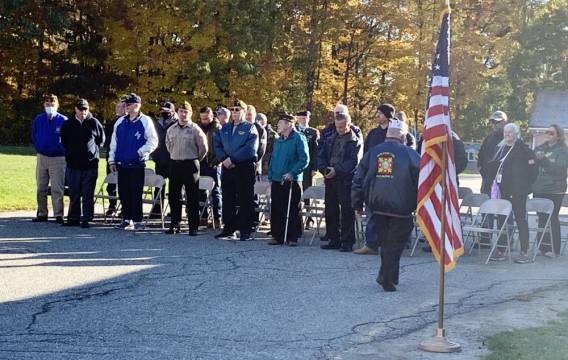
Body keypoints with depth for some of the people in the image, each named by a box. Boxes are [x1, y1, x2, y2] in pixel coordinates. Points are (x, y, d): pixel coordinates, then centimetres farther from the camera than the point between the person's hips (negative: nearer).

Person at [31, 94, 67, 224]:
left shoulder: (63, 120, -5)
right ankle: (41, 214, 18)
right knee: (41, 188, 10)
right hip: (41, 157, 4)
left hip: (58, 158, -4)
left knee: (57, 189, -6)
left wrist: (62, 151, -2)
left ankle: (58, 215, -2)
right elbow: (34, 137, 17)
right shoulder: (38, 120, 6)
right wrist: (38, 149, 9)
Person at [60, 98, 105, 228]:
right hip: (73, 165, 2)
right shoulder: (68, 124, 5)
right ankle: (73, 218, 17)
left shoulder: (95, 123, 1)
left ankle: (86, 219, 4)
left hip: (90, 165, -2)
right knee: (74, 194, 8)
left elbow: (101, 140, 12)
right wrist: (70, 153, 11)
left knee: (88, 195, -1)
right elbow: (63, 141, 18)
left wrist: (93, 150, 5)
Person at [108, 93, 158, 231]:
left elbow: (153, 141, -7)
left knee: (136, 193, -4)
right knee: (123, 193, 9)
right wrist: (112, 160, 12)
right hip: (121, 164, 5)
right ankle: (126, 219, 19)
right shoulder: (120, 122, 13)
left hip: (137, 164, -5)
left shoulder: (145, 121, -3)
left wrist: (140, 152, -14)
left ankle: (138, 221, 4)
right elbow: (114, 142, 17)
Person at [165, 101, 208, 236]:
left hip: (190, 165, -5)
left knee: (192, 197, -3)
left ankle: (193, 227, 2)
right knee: (174, 196, 8)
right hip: (174, 164, 5)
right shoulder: (171, 129, 9)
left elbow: (203, 148, -3)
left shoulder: (195, 129, -6)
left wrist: (195, 160, 5)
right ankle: (174, 224, 18)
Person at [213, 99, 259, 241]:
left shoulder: (250, 128, -2)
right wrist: (224, 159, -9)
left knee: (245, 201, -2)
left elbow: (250, 148, -14)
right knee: (227, 200, 9)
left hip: (245, 168, -5)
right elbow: (217, 145, 9)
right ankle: (229, 229, 18)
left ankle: (245, 231, 3)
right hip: (227, 167, 5)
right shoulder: (225, 128, 15)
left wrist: (232, 159, -17)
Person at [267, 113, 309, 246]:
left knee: (292, 210, -1)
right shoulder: (278, 141, 16)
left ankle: (292, 237, 6)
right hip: (276, 181, 7)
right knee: (276, 210, 8)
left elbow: (304, 160, -12)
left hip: (292, 181, -7)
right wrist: (271, 178, 12)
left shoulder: (299, 139, -6)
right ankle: (277, 236, 16)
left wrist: (292, 173, -19)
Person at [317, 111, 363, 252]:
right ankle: (334, 240, 19)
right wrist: (325, 169, -8)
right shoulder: (330, 140, 15)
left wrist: (337, 170, -20)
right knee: (330, 211, 9)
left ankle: (347, 242, 4)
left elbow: (354, 162, -12)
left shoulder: (355, 141, -1)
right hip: (330, 180, 6)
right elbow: (321, 157, 12)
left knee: (347, 212, -3)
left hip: (346, 181, -5)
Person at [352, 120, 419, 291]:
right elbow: (420, 182, -4)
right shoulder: (410, 154, -4)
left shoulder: (372, 153, 7)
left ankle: (387, 277, 24)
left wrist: (358, 204, 15)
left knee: (385, 242, 17)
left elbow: (358, 181, 8)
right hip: (401, 208, -4)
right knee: (395, 244, 5)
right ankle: (388, 279, 3)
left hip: (377, 207, 4)